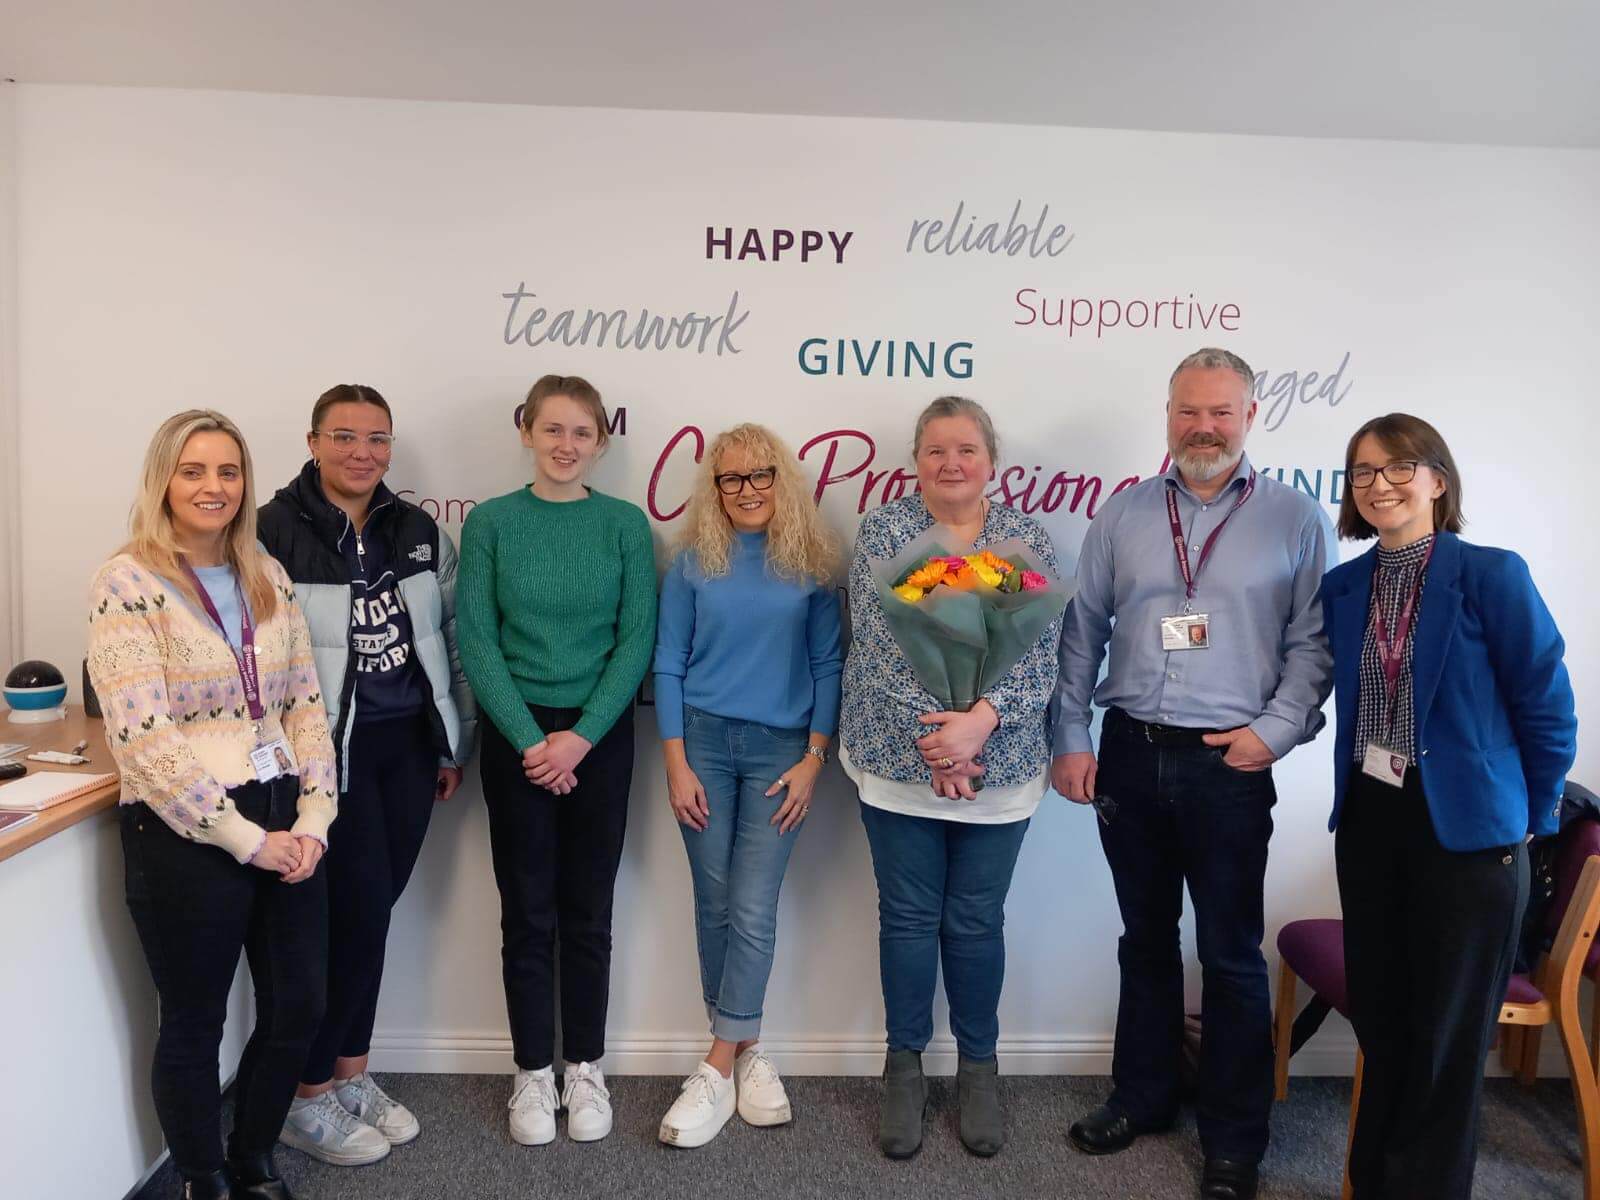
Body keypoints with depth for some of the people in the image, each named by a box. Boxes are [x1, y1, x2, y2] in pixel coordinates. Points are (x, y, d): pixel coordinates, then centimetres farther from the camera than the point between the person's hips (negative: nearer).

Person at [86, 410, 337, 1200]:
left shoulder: (268, 578, 8)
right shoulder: (126, 583, -10)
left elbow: (305, 704, 8)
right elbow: (142, 737, -16)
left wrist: (313, 818, -3)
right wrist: (245, 838, -15)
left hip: (285, 826, 6)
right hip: (187, 839, -5)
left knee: (299, 1007, 14)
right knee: (194, 1026, 12)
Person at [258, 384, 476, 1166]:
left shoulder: (419, 533, 7)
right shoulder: (271, 534, -11)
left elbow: (451, 641, 11)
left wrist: (453, 746, 12)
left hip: (409, 744, 5)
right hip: (327, 751, -5)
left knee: (370, 911, 13)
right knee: (356, 911, -2)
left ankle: (351, 1074, 31)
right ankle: (308, 1098, 19)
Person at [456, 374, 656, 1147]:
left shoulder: (625, 525, -1)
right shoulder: (490, 523, -2)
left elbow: (637, 640, -4)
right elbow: (476, 641, -5)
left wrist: (582, 735, -13)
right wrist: (529, 738, -12)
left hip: (601, 736, 0)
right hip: (516, 736, 0)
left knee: (588, 909, 9)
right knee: (527, 912, 8)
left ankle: (585, 1069, 25)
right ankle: (533, 1072, 24)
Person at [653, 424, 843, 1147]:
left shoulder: (810, 564, 2)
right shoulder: (693, 562, 3)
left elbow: (827, 666, 3)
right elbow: (668, 665, 3)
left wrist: (813, 759, -4)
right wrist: (676, 764, -2)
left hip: (780, 749, -1)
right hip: (703, 740, 1)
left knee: (753, 910, -4)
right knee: (715, 903, 6)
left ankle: (719, 1069, 6)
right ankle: (746, 1049, 23)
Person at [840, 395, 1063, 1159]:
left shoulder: (1029, 540, 2)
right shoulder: (882, 531, -2)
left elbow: (1041, 655, -6)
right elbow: (878, 644, -10)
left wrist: (980, 720, -21)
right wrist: (932, 734, -18)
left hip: (998, 768, 1)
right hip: (899, 762, -1)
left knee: (976, 921, 11)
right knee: (908, 917, 10)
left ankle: (978, 1067, 31)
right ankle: (905, 1065, 29)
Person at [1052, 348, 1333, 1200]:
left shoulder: (1295, 518, 0)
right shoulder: (1122, 515, 6)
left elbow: (1313, 641, -1)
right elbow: (1081, 633, 6)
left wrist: (1275, 730, -12)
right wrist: (1071, 739, 1)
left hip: (1229, 762, -2)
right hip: (1129, 752, 3)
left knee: (1230, 954, 6)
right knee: (1145, 939, 16)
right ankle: (1142, 1097, 34)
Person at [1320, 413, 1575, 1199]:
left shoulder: (1492, 575, -12)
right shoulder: (1341, 589, 3)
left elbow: (1547, 707, -7)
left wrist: (1531, 817, 1)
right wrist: (1359, 795, 9)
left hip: (1467, 828, -4)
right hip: (1368, 822, 5)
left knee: (1447, 1034, 8)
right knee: (1378, 1017, 17)